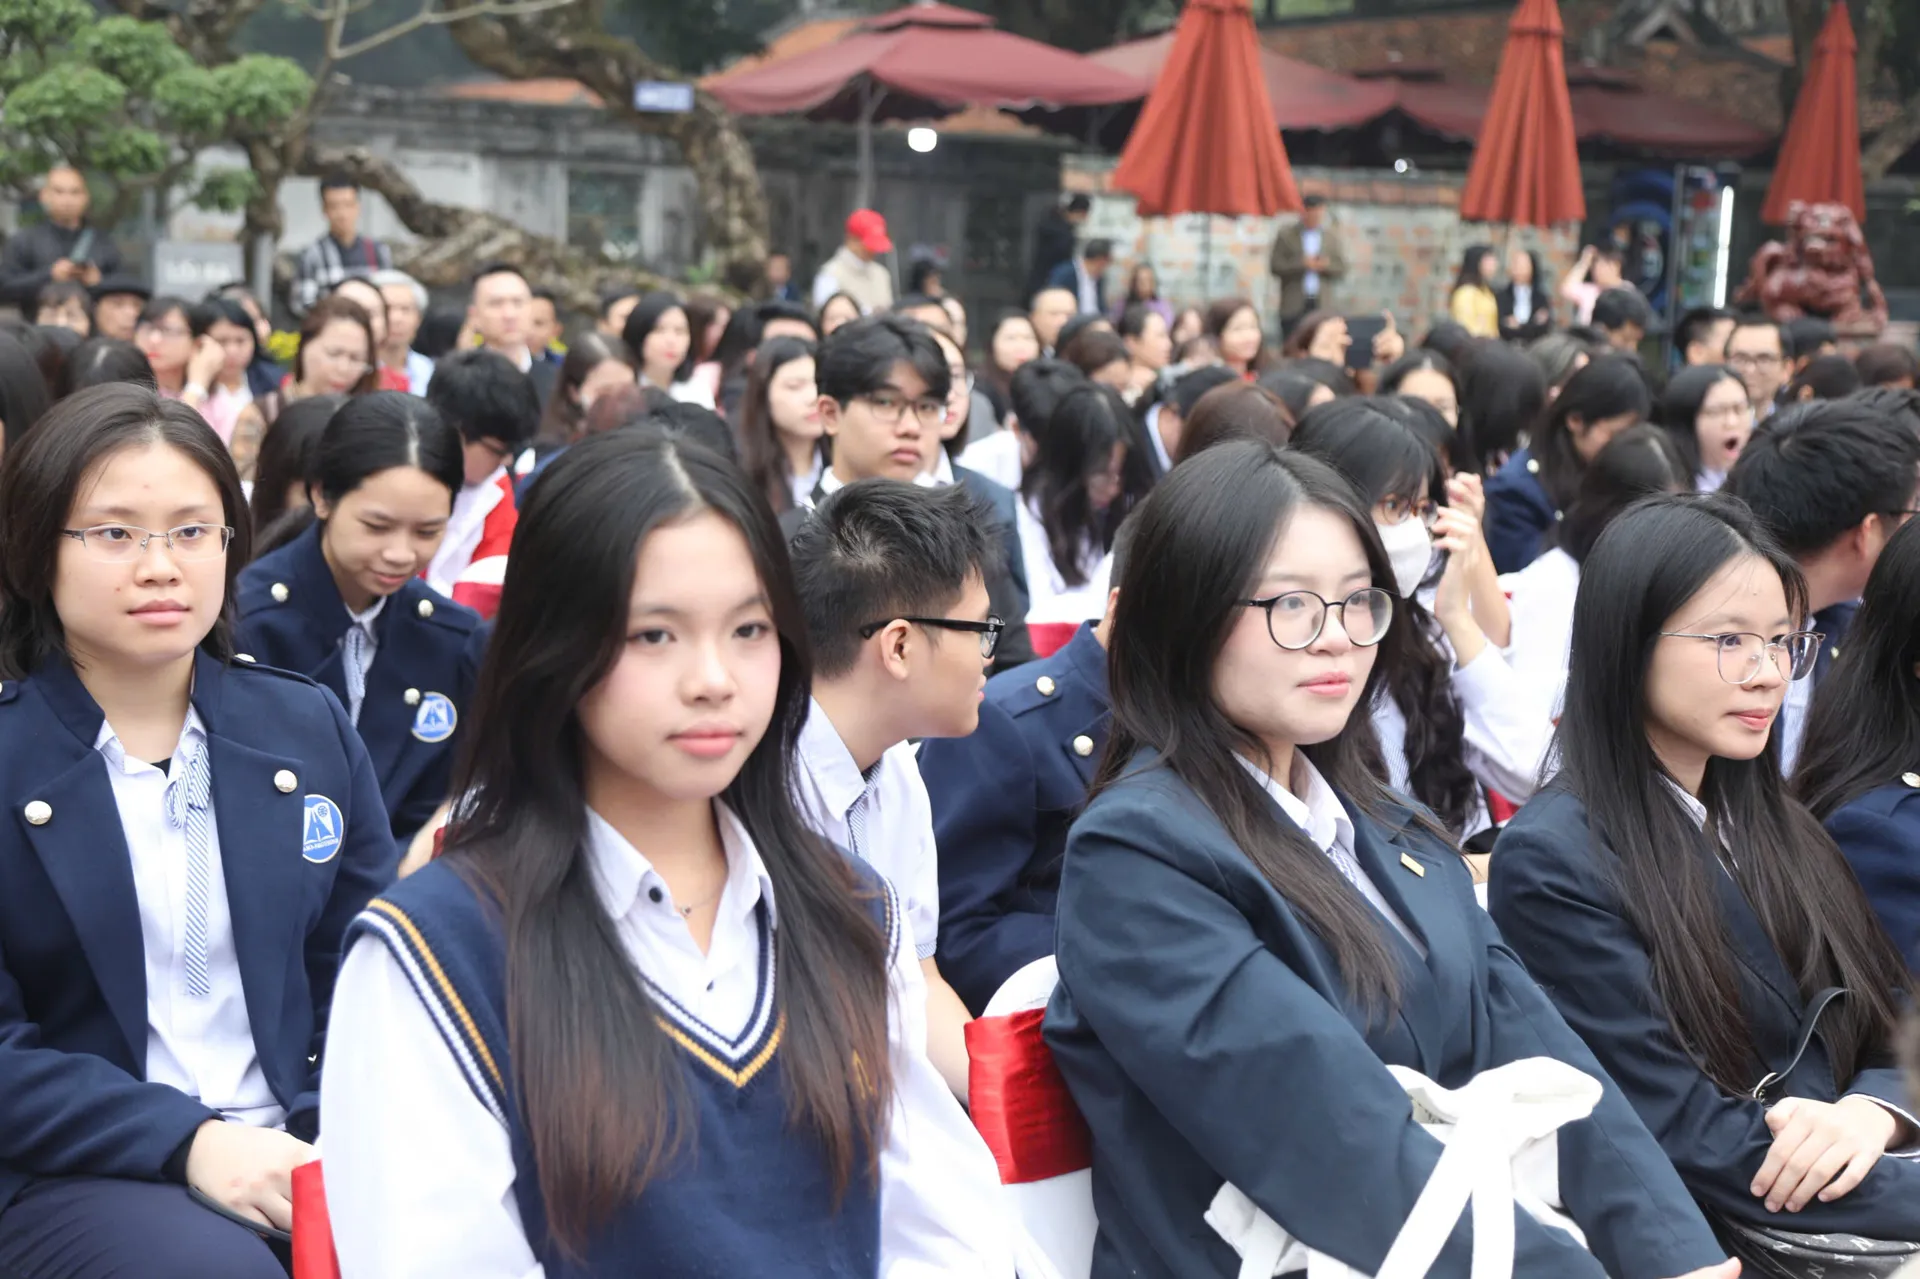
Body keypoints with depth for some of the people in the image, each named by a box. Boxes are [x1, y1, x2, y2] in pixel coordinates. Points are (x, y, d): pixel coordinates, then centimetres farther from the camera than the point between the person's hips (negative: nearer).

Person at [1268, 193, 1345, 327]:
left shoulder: (1332, 235, 9)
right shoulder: (1286, 234, 3)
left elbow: (1341, 268, 8)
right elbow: (1275, 267, -3)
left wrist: (1325, 266, -14)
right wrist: (1301, 264, -16)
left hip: (1322, 306, 1)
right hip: (1293, 306, -1)